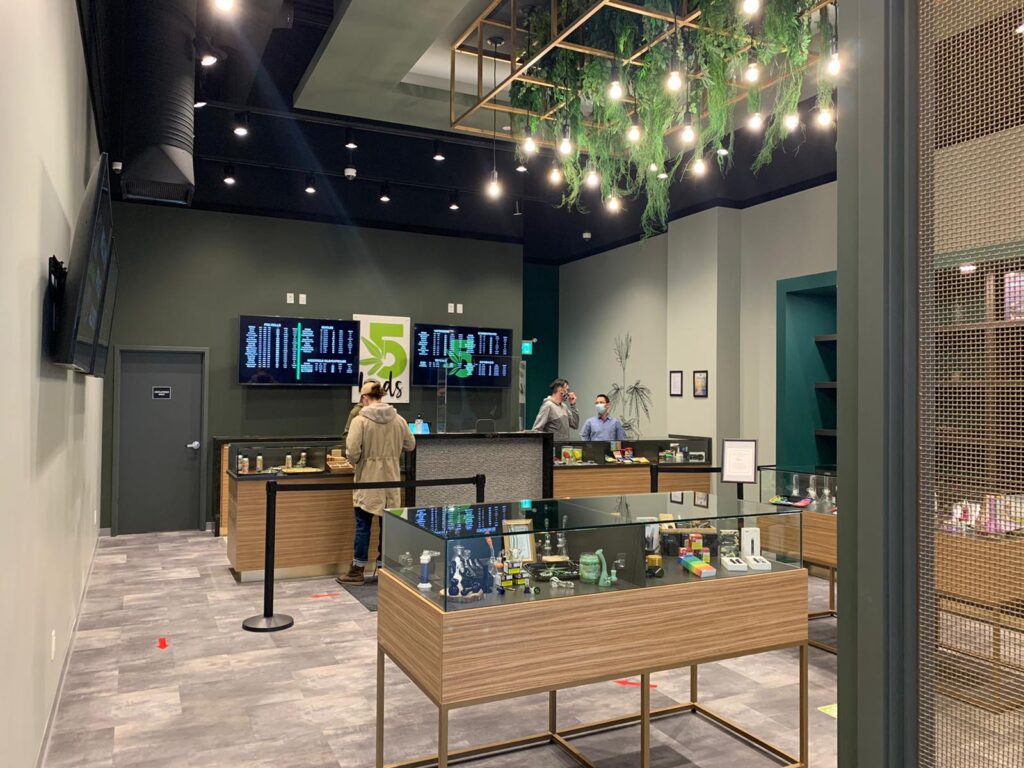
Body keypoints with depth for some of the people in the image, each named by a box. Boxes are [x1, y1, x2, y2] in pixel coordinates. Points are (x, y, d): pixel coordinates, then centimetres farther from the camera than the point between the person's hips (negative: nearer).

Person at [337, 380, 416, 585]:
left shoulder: (360, 420, -14)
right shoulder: (398, 420, -1)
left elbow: (352, 451, -18)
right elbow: (410, 445, 11)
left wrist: (355, 462, 3)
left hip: (368, 480, -3)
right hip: (391, 480, 4)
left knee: (363, 525, 6)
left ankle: (358, 570, 13)